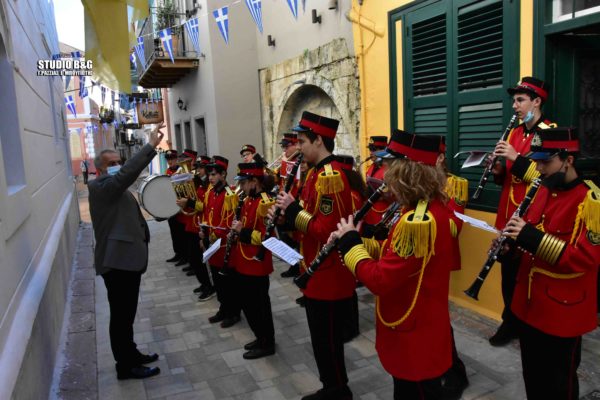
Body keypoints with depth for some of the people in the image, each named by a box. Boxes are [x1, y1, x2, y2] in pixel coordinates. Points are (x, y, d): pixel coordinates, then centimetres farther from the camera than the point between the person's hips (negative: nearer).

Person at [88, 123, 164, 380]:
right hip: (117, 261, -10)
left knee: (126, 314, 20)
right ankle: (126, 367, 14)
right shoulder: (100, 187, -14)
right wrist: (151, 145, -35)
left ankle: (131, 355, 34)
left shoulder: (117, 190, 18)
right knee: (121, 316, 2)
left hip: (127, 258, 10)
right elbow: (127, 173, -32)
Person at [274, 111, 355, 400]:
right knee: (323, 337, 21)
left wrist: (293, 210, -20)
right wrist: (288, 213, 1)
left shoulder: (330, 176, -22)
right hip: (320, 273, 10)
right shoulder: (321, 172, 11)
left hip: (328, 276, -10)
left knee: (327, 339, 5)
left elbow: (327, 231, -27)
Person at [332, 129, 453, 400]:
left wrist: (350, 241, -17)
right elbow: (396, 253, 9)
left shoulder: (417, 221, -30)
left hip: (414, 334, -9)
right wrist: (358, 240, -3)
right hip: (419, 326, 9)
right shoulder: (432, 206, 1)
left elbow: (378, 280, -29)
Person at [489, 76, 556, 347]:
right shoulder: (514, 133, 13)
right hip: (508, 216, 7)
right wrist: (498, 168, -4)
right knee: (508, 271, 13)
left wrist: (516, 157, -23)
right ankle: (510, 321, 28)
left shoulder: (550, 132, -9)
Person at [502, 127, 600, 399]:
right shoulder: (542, 191, 7)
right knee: (532, 375, 21)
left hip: (563, 311, -7)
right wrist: (512, 239, -6)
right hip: (528, 304, 7)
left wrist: (533, 238, -32)